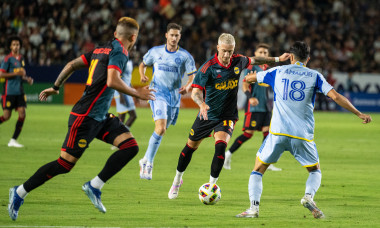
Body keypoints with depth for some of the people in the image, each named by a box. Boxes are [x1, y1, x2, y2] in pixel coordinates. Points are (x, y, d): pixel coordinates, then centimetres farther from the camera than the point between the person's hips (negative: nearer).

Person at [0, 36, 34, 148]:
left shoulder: (21, 59, 14)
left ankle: (13, 140, 0)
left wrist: (27, 79, 7)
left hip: (19, 91, 6)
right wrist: (16, 73, -18)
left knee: (22, 114, -5)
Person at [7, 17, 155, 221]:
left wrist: (55, 87, 26)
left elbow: (71, 65, 18)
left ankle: (94, 186, -2)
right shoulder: (119, 52, -12)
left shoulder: (102, 49, 15)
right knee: (65, 164, -6)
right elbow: (112, 81, -26)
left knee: (131, 146, -2)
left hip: (101, 117, 10)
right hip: (86, 117, -10)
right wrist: (137, 94, -15)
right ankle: (20, 193, 5)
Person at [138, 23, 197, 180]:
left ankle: (145, 160, 27)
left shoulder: (185, 56, 2)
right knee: (160, 127, -21)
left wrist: (187, 87, -18)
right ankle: (149, 164, -14)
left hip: (175, 95, 3)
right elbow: (143, 64, 18)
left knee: (162, 130, 10)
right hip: (158, 93, -3)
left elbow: (193, 77, 3)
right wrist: (142, 75, -4)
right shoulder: (155, 51, 4)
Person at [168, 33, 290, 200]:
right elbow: (196, 92, -24)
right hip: (207, 114, -1)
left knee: (220, 146, -23)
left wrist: (277, 59, 24)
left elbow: (253, 60, 18)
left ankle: (212, 185, -11)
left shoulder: (238, 61, -5)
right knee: (190, 147, 12)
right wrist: (202, 104, -45)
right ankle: (177, 181, 36)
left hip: (227, 115, 1)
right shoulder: (209, 66, -19)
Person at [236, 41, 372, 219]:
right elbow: (335, 96, -3)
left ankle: (254, 207, -7)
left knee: (258, 170, 13)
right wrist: (359, 114, 4)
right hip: (303, 135, 0)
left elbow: (248, 78, 20)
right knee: (315, 171, 20)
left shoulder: (278, 72, 9)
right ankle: (308, 196, -10)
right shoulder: (314, 76, 6)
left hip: (278, 132, 0)